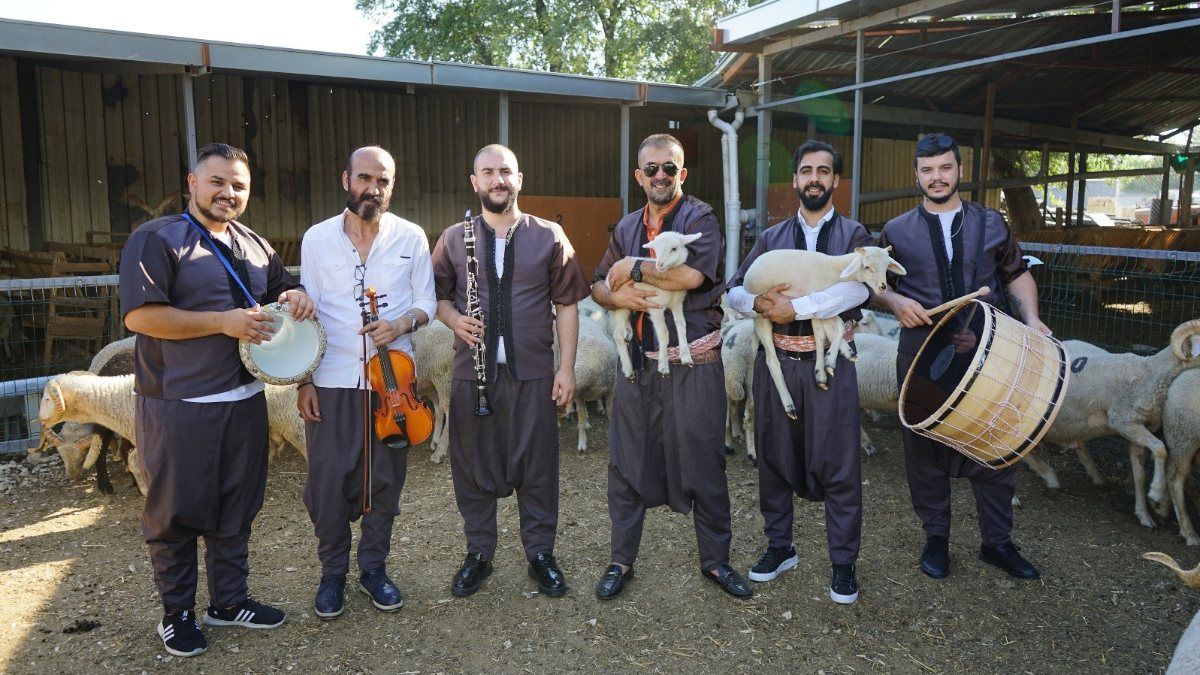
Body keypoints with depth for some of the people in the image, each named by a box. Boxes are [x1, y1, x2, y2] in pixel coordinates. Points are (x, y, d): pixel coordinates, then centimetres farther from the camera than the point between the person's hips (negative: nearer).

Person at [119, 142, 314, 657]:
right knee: (177, 513, 7)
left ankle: (228, 600, 31)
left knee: (237, 508, 15)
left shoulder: (255, 246, 13)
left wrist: (298, 296, 1)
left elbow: (283, 288, 26)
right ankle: (177, 613, 25)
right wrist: (223, 321, -21)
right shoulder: (157, 239, -8)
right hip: (179, 406, -6)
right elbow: (139, 315, -17)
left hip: (245, 400, 6)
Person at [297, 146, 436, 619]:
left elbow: (426, 302, 6)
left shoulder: (411, 238, 2)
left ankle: (373, 567, 28)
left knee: (386, 477, 9)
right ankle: (333, 571, 24)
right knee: (329, 479, 3)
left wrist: (402, 323, -16)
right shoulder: (317, 238, 3)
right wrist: (303, 380, -2)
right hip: (332, 380, 0)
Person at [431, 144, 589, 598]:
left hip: (533, 373, -1)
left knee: (537, 466, 6)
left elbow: (567, 305, 3)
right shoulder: (453, 238, 7)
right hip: (472, 371, 1)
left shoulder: (549, 236, 4)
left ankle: (541, 553, 24)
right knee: (473, 465, 9)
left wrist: (567, 368, -2)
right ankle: (479, 553, 26)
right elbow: (439, 295, 12)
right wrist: (454, 319, -11)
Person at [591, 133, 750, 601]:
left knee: (703, 464, 5)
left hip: (692, 362, -4)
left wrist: (633, 269, -10)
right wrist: (618, 296, -8)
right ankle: (622, 560, 24)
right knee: (626, 461, 9)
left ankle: (715, 560, 23)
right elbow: (599, 286, 14)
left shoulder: (700, 218, -3)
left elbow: (692, 275, -20)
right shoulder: (627, 227, 14)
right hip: (638, 361, 5)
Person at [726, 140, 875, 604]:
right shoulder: (770, 238, 13)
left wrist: (796, 307, -20)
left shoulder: (853, 234, 4)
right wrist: (759, 302, -16)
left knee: (838, 465, 0)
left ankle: (843, 563, 15)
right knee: (774, 457, 11)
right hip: (776, 361, 3)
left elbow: (858, 287, -15)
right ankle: (779, 547, 28)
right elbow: (733, 291, 6)